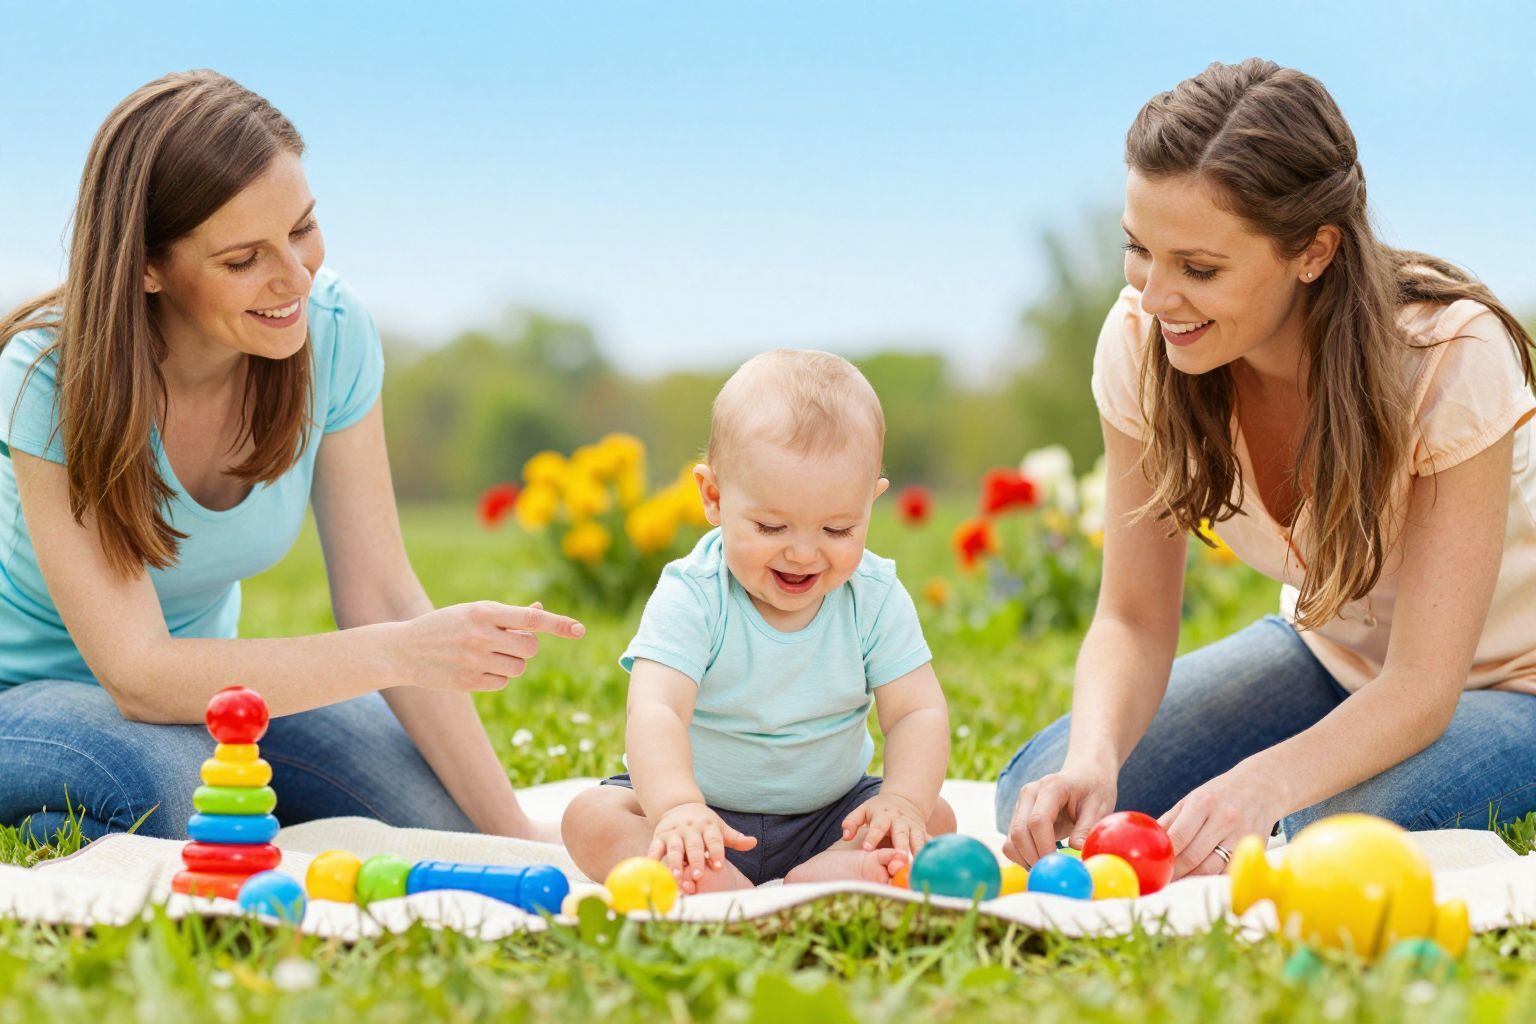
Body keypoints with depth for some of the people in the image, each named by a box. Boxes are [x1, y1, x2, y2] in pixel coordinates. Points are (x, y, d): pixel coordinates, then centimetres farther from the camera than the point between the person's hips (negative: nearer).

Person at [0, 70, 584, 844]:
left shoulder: (331, 331, -16)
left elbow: (380, 597, -13)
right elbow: (139, 675, -32)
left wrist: (510, 830, -21)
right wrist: (400, 652, -42)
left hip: (204, 682, 5)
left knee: (444, 819, -17)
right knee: (165, 781, -37)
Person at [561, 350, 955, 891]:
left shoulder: (876, 599, -9)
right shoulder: (691, 598, -19)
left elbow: (917, 712, -11)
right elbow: (655, 711, -32)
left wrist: (903, 799, -33)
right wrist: (677, 806, -52)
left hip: (828, 815, 2)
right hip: (703, 811, -2)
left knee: (936, 821, -19)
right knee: (590, 818, -27)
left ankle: (816, 878, -39)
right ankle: (733, 895, -46)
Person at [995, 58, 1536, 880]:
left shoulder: (1451, 357, -31)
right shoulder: (1141, 341, -19)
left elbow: (1423, 685, -30)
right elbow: (1135, 620, -14)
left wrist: (1262, 784, -49)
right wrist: (1092, 759, -36)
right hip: (1331, 654, 4)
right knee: (1041, 797, -15)